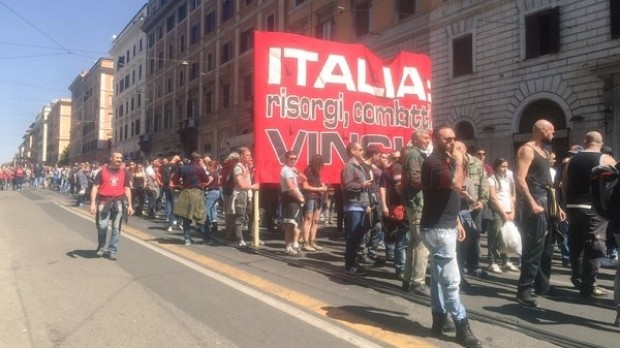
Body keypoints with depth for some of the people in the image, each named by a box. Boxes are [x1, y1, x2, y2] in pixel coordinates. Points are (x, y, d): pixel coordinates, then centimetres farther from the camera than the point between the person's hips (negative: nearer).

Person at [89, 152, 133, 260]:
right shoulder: (103, 171, 1)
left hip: (118, 202, 2)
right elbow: (95, 187, -1)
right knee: (102, 225, -6)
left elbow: (127, 189, 12)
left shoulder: (124, 172, 8)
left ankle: (112, 251, 12)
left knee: (116, 228, 3)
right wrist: (93, 203, -10)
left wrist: (129, 205, 8)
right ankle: (100, 247, 20)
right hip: (104, 201, -2)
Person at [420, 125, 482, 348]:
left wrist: (457, 222, 20)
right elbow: (456, 184, -29)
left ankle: (439, 320, 23)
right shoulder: (433, 163, -15)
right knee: (451, 279, -7)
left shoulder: (446, 162, 17)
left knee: (439, 275, 14)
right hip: (437, 228, -10)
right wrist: (459, 162, -14)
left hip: (446, 226, 10)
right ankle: (462, 328, -1)